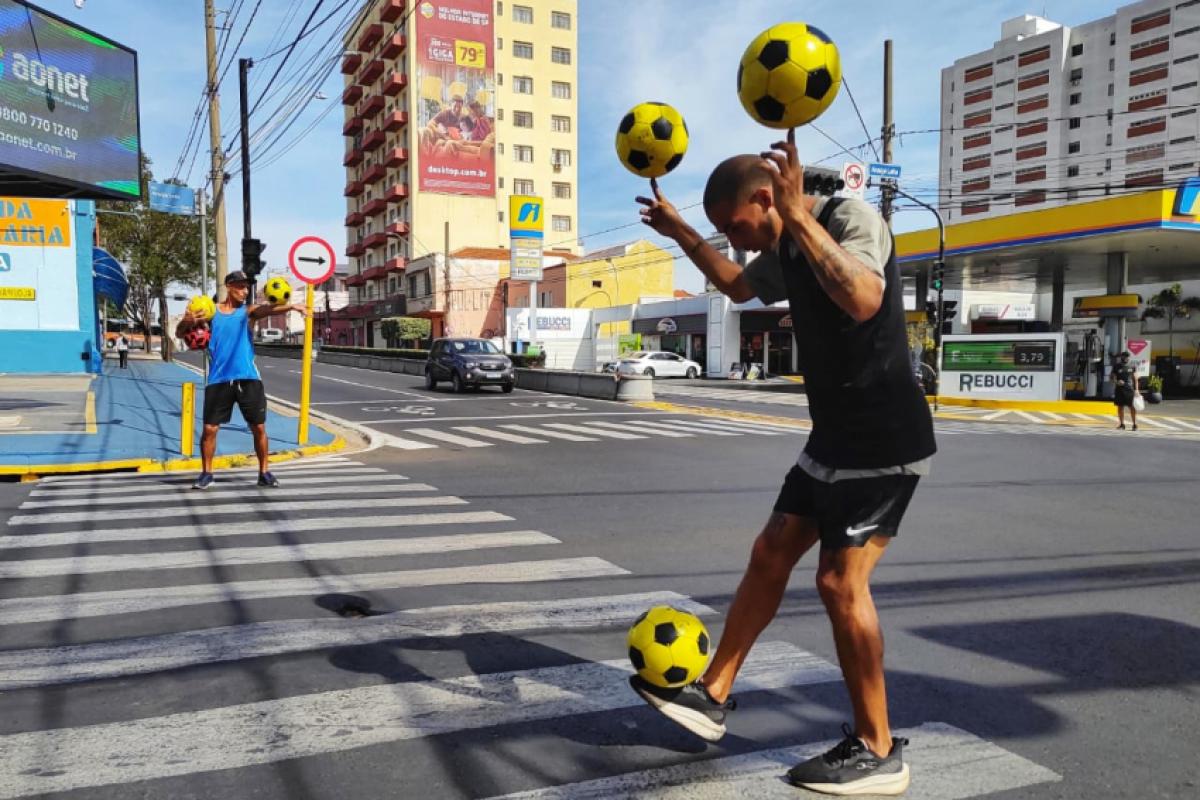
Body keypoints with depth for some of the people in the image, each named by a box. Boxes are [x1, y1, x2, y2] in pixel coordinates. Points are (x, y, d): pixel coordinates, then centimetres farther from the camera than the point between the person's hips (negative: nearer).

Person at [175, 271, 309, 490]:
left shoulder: (247, 311, 3)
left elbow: (266, 310, -20)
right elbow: (180, 333, 9)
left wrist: (291, 306, -42)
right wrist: (187, 321, -16)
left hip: (248, 378, 0)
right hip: (219, 380, 0)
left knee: (259, 427, 2)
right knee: (210, 428, 2)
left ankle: (264, 473, 15)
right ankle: (206, 473, 17)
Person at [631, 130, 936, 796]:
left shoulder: (851, 218, -16)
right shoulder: (785, 252, 10)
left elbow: (863, 300, -37)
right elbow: (739, 286, 33)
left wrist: (800, 216, -35)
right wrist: (681, 233, 30)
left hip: (886, 439, -9)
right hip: (834, 436, 9)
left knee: (840, 580, -11)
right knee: (770, 553, 10)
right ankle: (713, 695, 21)